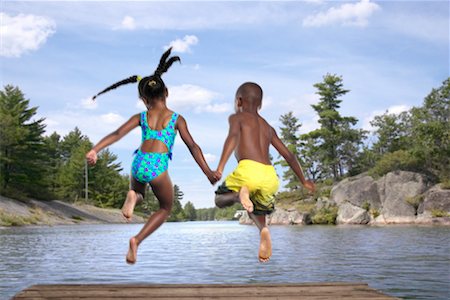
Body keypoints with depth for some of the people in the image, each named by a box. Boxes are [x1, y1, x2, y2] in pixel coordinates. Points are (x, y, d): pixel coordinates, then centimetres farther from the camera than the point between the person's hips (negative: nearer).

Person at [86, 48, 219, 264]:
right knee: (166, 208, 23)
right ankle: (137, 240, 4)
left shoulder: (141, 117, 13)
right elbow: (192, 146, 3)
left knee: (138, 192, 38)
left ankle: (132, 196, -1)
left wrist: (95, 150, -4)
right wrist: (208, 172, 3)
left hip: (138, 164, 3)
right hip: (158, 167, -3)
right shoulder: (176, 119, 9)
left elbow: (117, 134, 1)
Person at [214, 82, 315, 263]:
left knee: (220, 200, 20)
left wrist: (220, 167, -20)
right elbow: (289, 156, 29)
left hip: (248, 170, -5)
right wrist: (304, 181, 40)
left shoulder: (236, 117, 14)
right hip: (270, 177, 5)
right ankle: (263, 229, -4)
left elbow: (233, 136, -9)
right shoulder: (268, 128, 29)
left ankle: (240, 194, -15)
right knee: (256, 208, 32)